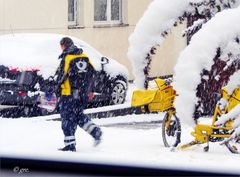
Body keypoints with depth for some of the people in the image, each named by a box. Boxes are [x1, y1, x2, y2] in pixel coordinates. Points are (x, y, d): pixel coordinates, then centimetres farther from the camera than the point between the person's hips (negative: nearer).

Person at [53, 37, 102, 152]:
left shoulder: (66, 58, -14)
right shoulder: (84, 57, 8)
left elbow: (60, 77, -16)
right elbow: (91, 73, 13)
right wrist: (88, 90, 21)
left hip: (69, 94, -7)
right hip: (82, 94, 7)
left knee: (68, 118, 0)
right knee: (79, 115, 21)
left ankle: (70, 144, -1)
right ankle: (95, 131, 5)